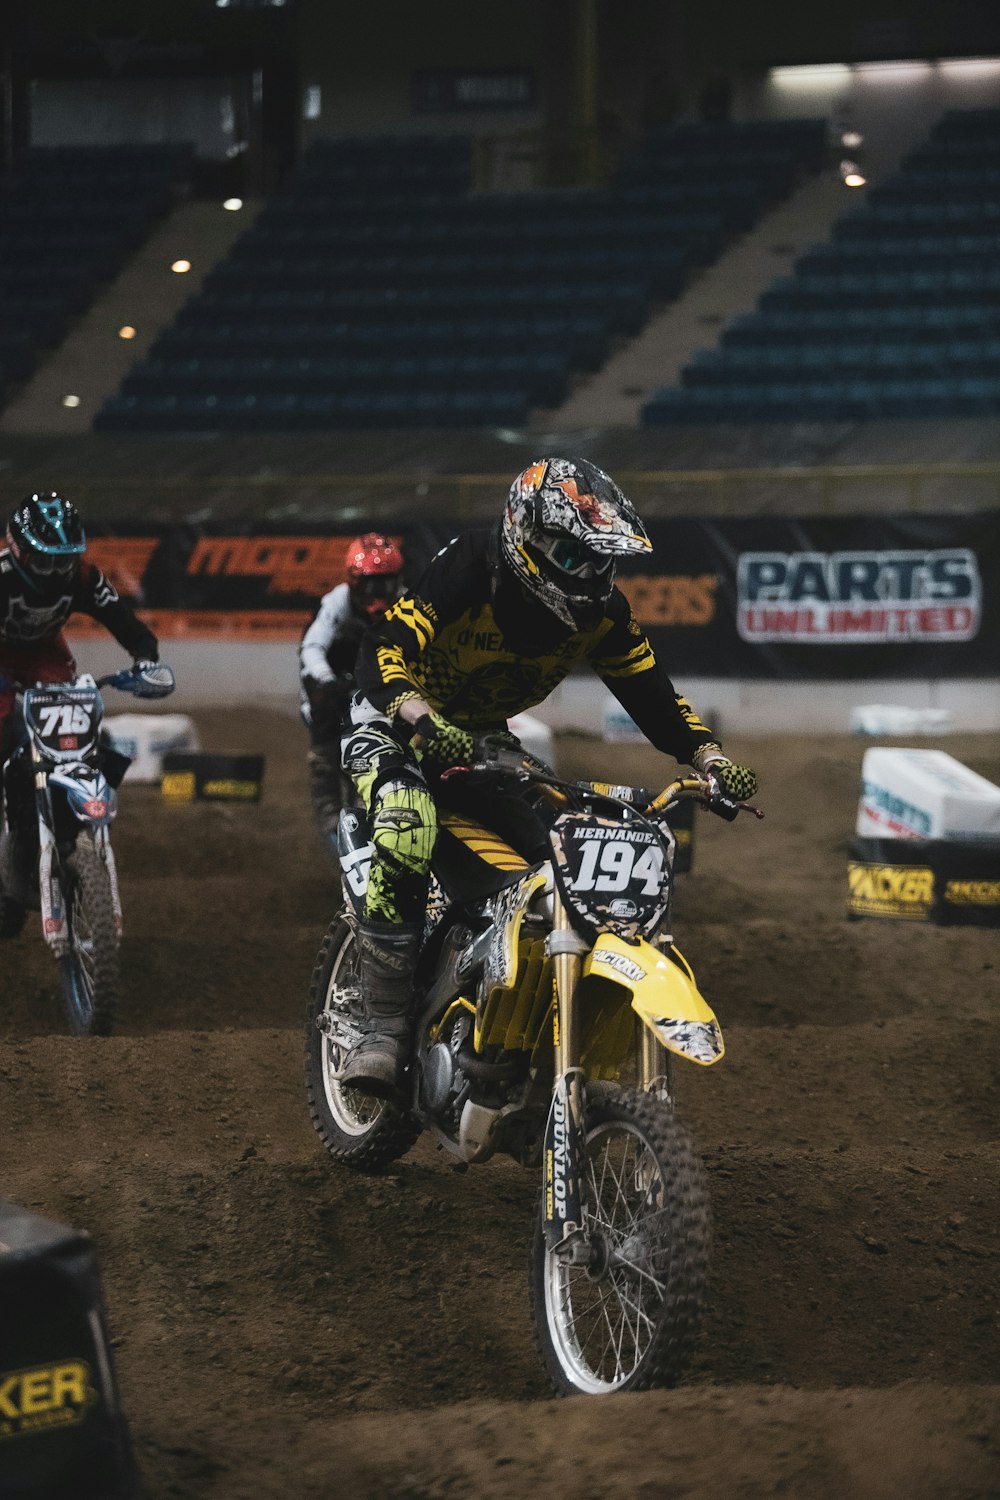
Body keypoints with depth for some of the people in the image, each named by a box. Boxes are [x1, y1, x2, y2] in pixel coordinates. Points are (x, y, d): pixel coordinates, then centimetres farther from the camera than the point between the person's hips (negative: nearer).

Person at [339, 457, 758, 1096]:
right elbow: (382, 653, -37)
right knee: (406, 840, -35)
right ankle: (384, 1028, -31)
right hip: (398, 722, -6)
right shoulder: (468, 570, -28)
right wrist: (420, 720, -56)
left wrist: (710, 758, -23)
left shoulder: (601, 610, -11)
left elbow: (652, 694, -5)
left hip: (486, 737, 7)